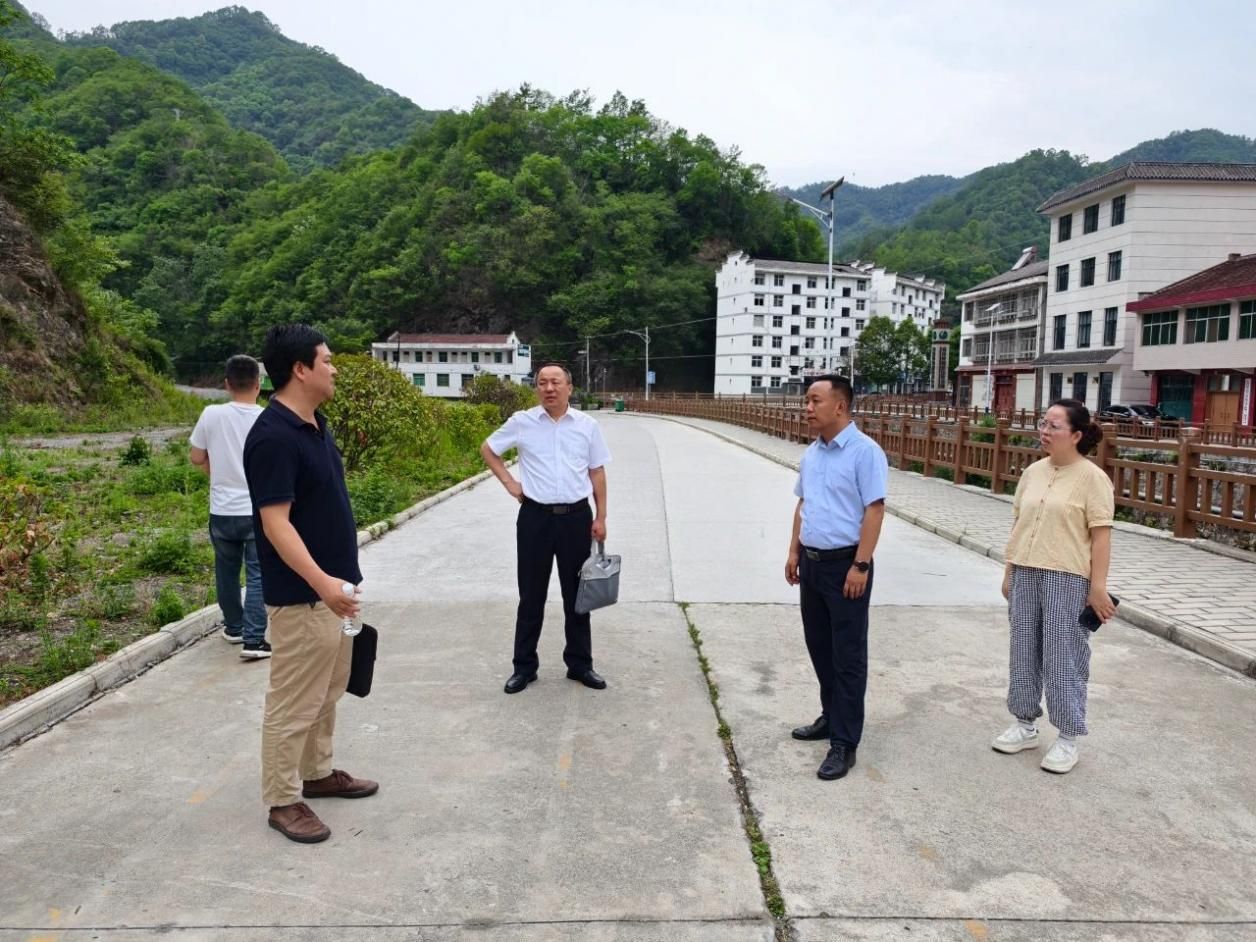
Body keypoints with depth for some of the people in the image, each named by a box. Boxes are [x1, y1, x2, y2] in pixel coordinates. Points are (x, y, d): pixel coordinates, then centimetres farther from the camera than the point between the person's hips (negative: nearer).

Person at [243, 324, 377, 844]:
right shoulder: (274, 436, -21)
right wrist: (322, 583, -31)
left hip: (331, 587, 10)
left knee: (327, 692, 21)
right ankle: (283, 800, 18)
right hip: (301, 595, -10)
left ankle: (317, 773, 36)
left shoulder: (314, 424, 9)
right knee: (294, 702, 3)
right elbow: (275, 522, -24)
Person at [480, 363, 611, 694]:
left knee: (576, 593, 11)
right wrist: (509, 482, 2)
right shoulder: (522, 422, -2)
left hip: (576, 517, 1)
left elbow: (597, 472, 6)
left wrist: (601, 517, 2)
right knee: (531, 595, 7)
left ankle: (580, 663, 24)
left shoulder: (587, 425, 1)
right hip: (535, 517, -1)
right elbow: (488, 449, 12)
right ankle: (524, 666, 20)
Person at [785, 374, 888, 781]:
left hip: (844, 564, -8)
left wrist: (860, 566, -21)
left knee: (848, 655, 0)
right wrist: (794, 551, 14)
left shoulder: (865, 451, -14)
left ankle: (844, 743, 7)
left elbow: (874, 510, -17)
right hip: (811, 562, 8)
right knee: (819, 646, 17)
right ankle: (831, 717, 34)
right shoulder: (811, 453, 10)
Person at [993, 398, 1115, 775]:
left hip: (1067, 578, -6)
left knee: (1063, 657, 2)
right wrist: (1009, 571, 13)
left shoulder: (1091, 478, -8)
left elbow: (1101, 534, -11)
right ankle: (1025, 724, 28)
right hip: (1026, 575, 6)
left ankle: (1068, 738, 16)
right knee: (1023, 652, 13)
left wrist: (1098, 586, -14)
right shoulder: (1033, 472, 10)